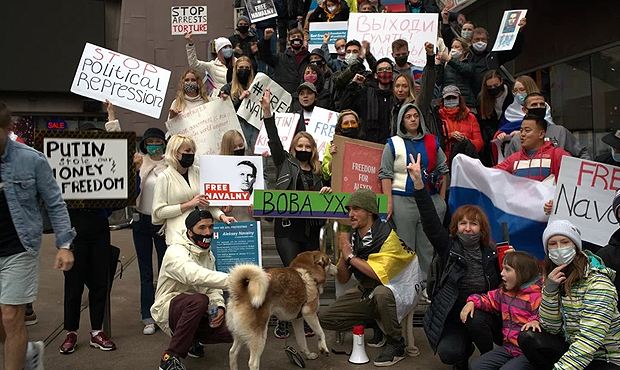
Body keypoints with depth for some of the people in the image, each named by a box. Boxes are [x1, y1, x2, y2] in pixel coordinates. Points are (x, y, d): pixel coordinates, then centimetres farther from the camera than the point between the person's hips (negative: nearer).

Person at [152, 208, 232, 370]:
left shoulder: (208, 254, 10)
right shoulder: (176, 252, -19)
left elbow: (212, 288, 9)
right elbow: (195, 275, -40)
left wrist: (219, 307, -15)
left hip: (195, 311, 7)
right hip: (168, 308, -7)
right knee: (199, 300, -39)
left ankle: (193, 338, 14)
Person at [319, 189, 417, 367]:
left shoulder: (387, 236, -20)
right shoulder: (354, 238, 0)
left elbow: (379, 274, -32)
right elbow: (342, 279, 3)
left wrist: (351, 256, -21)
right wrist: (343, 253, -15)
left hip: (395, 290, -7)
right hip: (366, 293, 7)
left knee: (381, 292, -41)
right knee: (324, 318, -3)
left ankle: (396, 345, -16)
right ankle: (378, 325, 10)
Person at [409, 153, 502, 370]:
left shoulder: (491, 253, 2)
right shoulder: (448, 247, -3)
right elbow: (430, 220, -18)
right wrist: (418, 184, -30)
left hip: (483, 314, 1)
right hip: (452, 315, -1)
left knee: (475, 320, -32)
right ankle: (464, 348, 15)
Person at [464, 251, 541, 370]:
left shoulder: (537, 296, -16)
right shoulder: (504, 291, 10)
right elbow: (489, 299, 21)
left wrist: (536, 321, -42)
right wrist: (472, 302, 4)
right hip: (508, 347, 7)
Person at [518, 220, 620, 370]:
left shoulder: (597, 283, -19)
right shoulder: (557, 279, 3)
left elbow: (588, 340, -26)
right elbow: (551, 328, -3)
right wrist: (550, 289, -16)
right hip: (571, 348, 7)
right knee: (527, 338, -16)